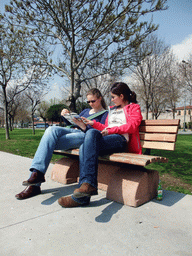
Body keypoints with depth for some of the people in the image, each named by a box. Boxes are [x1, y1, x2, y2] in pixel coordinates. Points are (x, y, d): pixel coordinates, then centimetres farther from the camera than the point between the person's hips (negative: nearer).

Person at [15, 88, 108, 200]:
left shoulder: (105, 114, 7)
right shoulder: (86, 111, 29)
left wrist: (84, 127, -20)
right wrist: (66, 116, 9)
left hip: (85, 136, -6)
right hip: (73, 131, 6)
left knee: (50, 142, -24)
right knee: (52, 129, -24)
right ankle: (37, 172, -29)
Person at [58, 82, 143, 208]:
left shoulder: (134, 107, 17)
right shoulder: (112, 110, 38)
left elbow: (132, 126, -1)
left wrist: (111, 130, -8)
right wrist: (93, 123, 26)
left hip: (120, 139, -6)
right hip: (106, 139, 6)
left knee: (92, 133, -34)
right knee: (84, 148, -28)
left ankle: (88, 183, -42)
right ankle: (83, 196, -33)